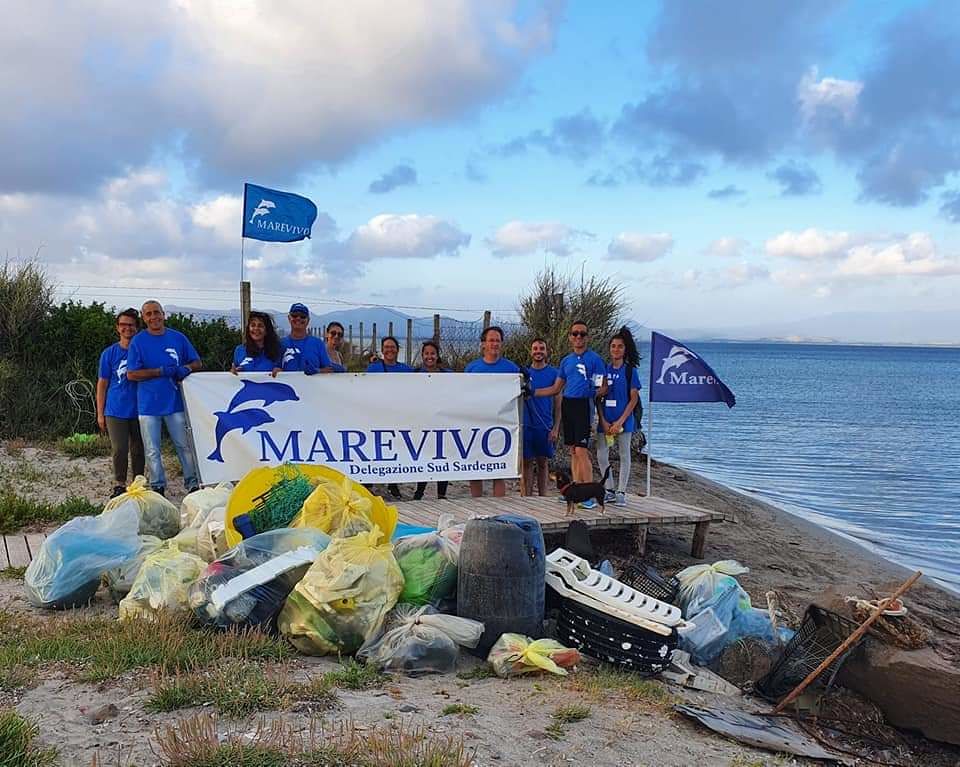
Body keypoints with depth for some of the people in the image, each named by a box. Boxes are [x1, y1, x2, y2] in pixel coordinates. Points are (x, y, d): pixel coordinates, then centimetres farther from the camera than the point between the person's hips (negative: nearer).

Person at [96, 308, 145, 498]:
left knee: (138, 450, 8)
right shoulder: (109, 353, 3)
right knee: (119, 450, -7)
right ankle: (119, 485, 7)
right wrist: (100, 414, 3)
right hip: (116, 411, -1)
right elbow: (102, 384, 7)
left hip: (139, 409, 1)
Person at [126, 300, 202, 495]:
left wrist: (186, 369, -12)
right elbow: (132, 374, -6)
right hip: (148, 404, -1)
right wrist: (161, 372, -15)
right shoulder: (138, 341, 0)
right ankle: (157, 487, 16)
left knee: (185, 445, 4)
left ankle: (193, 484, 14)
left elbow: (197, 363, 11)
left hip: (175, 402, 1)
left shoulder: (178, 338, 6)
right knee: (152, 451, 5)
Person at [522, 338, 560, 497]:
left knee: (542, 463, 7)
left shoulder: (553, 373, 3)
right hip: (526, 424, 0)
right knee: (527, 462, 2)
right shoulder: (524, 372, 5)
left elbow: (558, 403, 2)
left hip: (545, 426, 0)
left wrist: (556, 428, -5)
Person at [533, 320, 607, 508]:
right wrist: (532, 392, 17)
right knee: (573, 451, 8)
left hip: (583, 405, -7)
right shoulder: (566, 360, 17)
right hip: (567, 405, 7)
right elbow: (556, 389, 22)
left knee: (581, 451, -13)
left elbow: (603, 388, -1)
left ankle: (590, 496, -12)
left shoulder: (594, 358, -1)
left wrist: (594, 393, -19)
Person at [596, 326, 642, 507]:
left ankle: (621, 492, 11)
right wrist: (603, 421, -5)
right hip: (605, 420, 3)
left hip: (623, 419, -3)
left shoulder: (630, 371, -1)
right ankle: (609, 490, 15)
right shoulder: (604, 370, 6)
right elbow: (598, 397, 5)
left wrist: (620, 422, -12)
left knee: (624, 455, 4)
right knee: (601, 455, 3)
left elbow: (634, 399, -5)